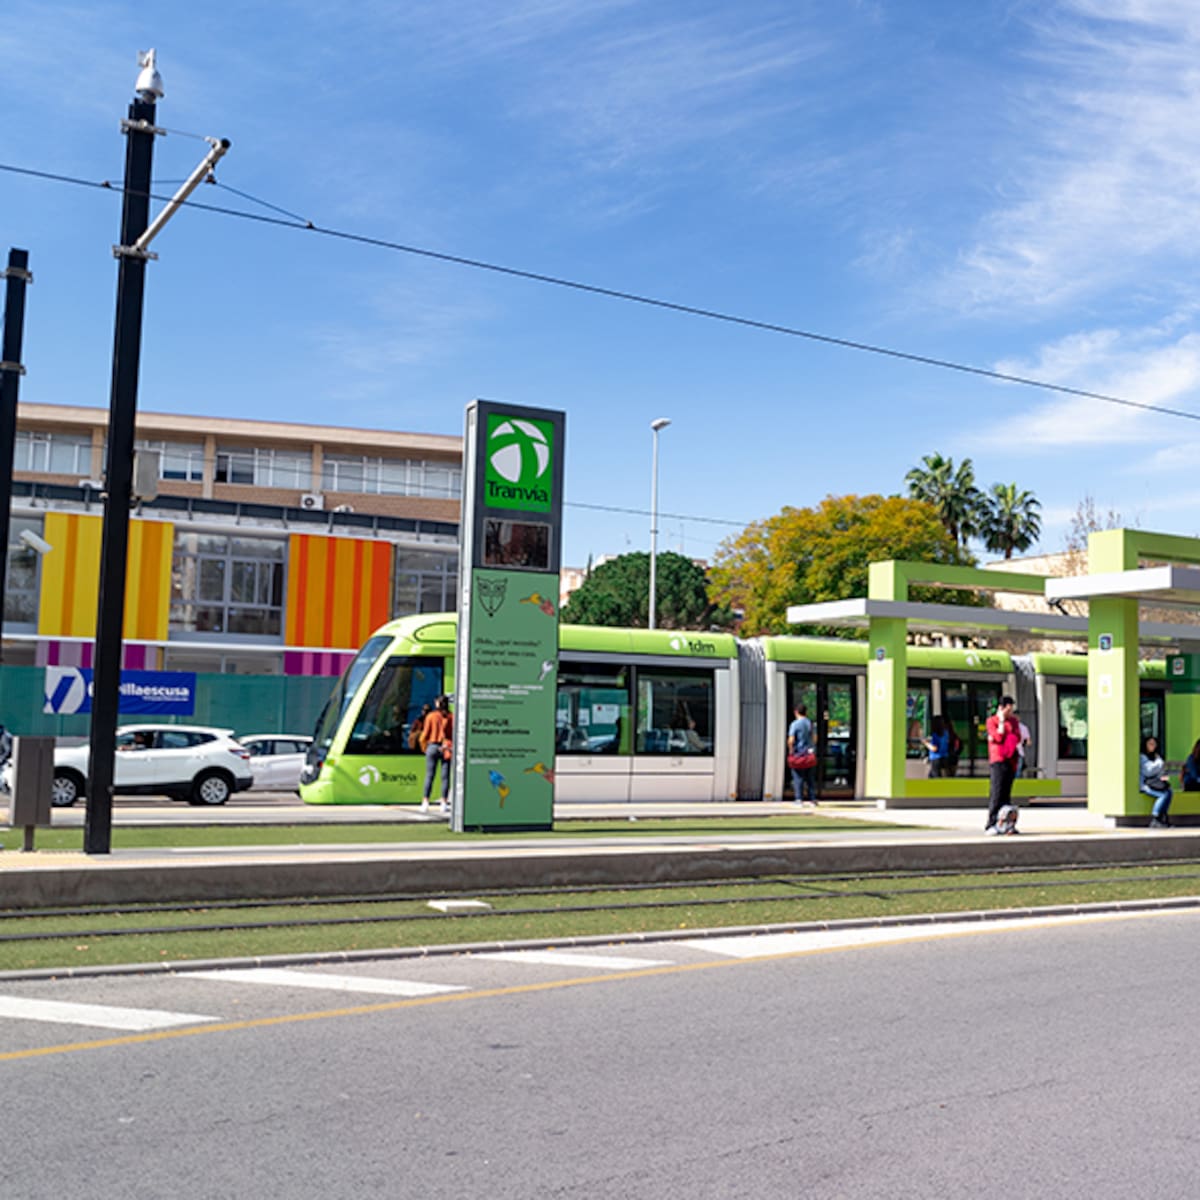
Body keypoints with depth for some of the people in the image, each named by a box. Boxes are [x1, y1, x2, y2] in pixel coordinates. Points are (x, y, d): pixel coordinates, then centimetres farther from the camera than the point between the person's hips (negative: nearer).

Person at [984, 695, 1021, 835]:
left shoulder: (1013, 721, 17)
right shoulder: (992, 721, 2)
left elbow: (1018, 738, 4)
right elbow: (999, 737, -11)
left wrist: (1004, 737, -11)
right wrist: (1002, 721, -6)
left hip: (1011, 759, 6)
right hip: (998, 760, -5)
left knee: (1006, 793, 4)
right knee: (997, 792, -14)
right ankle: (991, 824, -17)